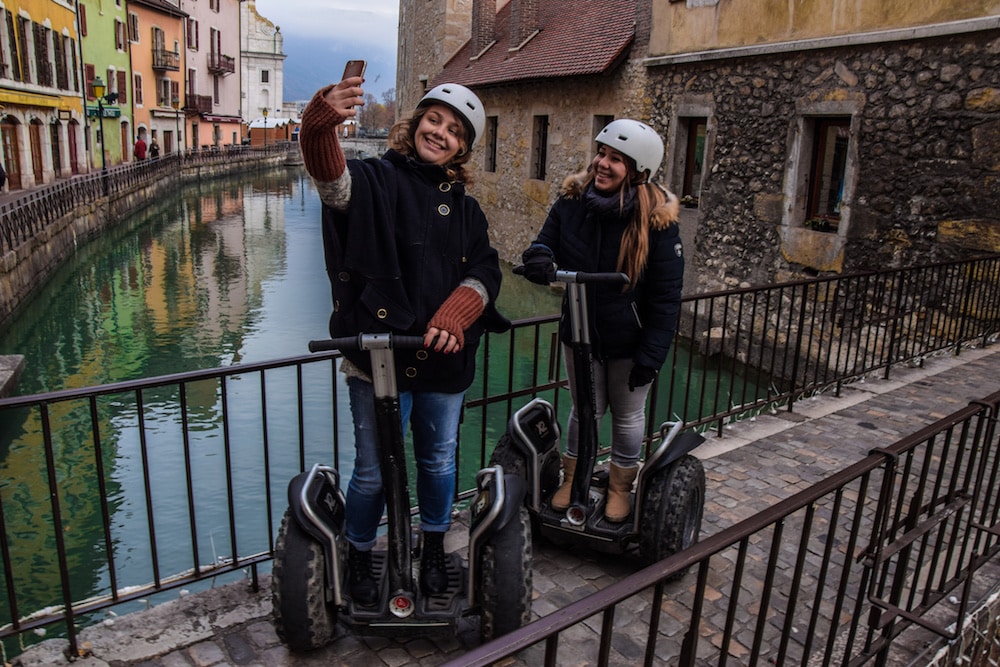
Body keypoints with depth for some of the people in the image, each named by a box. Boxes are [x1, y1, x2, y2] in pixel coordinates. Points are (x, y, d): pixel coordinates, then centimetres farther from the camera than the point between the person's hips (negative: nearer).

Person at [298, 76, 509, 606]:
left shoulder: (464, 208, 12)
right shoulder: (376, 180, -4)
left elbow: (485, 271, 1)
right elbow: (331, 176, -27)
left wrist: (455, 316, -18)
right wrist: (322, 124, -48)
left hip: (444, 360, 5)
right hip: (378, 356, -4)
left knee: (439, 461, 19)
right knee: (374, 472, 7)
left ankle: (434, 550, 44)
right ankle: (358, 557, 34)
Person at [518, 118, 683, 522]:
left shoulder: (656, 219, -19)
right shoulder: (571, 201, -10)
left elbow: (666, 295, -16)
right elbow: (547, 244, 0)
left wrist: (651, 354, -17)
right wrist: (538, 258, -26)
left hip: (629, 340, -2)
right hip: (580, 332, 3)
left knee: (628, 416, 18)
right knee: (585, 410, 20)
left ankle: (620, 485, 41)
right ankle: (572, 477, 42)